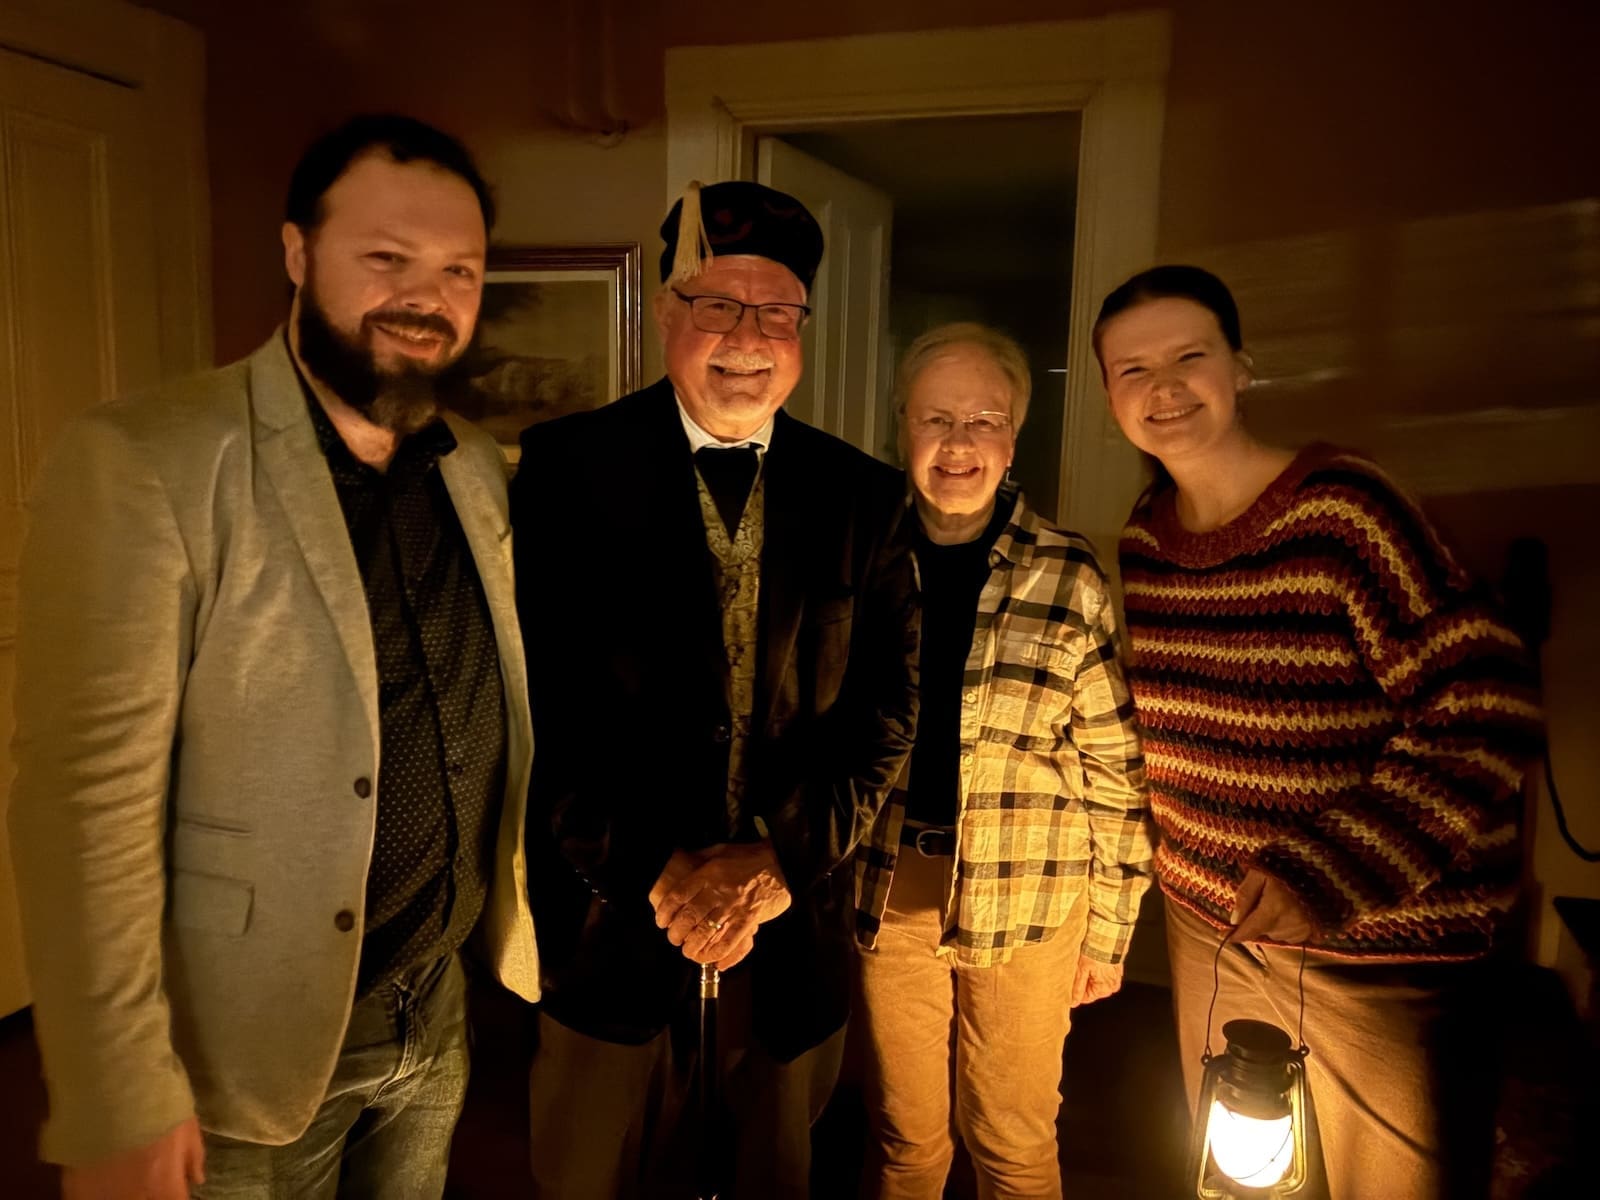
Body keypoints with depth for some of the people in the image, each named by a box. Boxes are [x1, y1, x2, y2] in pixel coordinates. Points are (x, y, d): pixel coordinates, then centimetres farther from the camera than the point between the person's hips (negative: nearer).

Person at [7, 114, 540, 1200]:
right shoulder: (144, 462, -18)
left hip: (440, 1018, 5)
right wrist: (119, 1106, -18)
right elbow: (89, 795, -20)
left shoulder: (484, 472, 1)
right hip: (248, 1055, -5)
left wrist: (517, 925, 8)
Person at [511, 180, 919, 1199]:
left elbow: (886, 711, -4)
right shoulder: (569, 467, -7)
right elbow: (546, 697, -12)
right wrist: (654, 872, -19)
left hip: (797, 911, 2)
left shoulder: (865, 497, -1)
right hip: (614, 910, -1)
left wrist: (780, 856, -17)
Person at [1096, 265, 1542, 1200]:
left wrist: (1331, 872, -28)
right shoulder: (1146, 534, -1)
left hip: (1385, 948, -5)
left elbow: (1486, 711, -22)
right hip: (1211, 927, 6)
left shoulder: (1341, 509, -20)